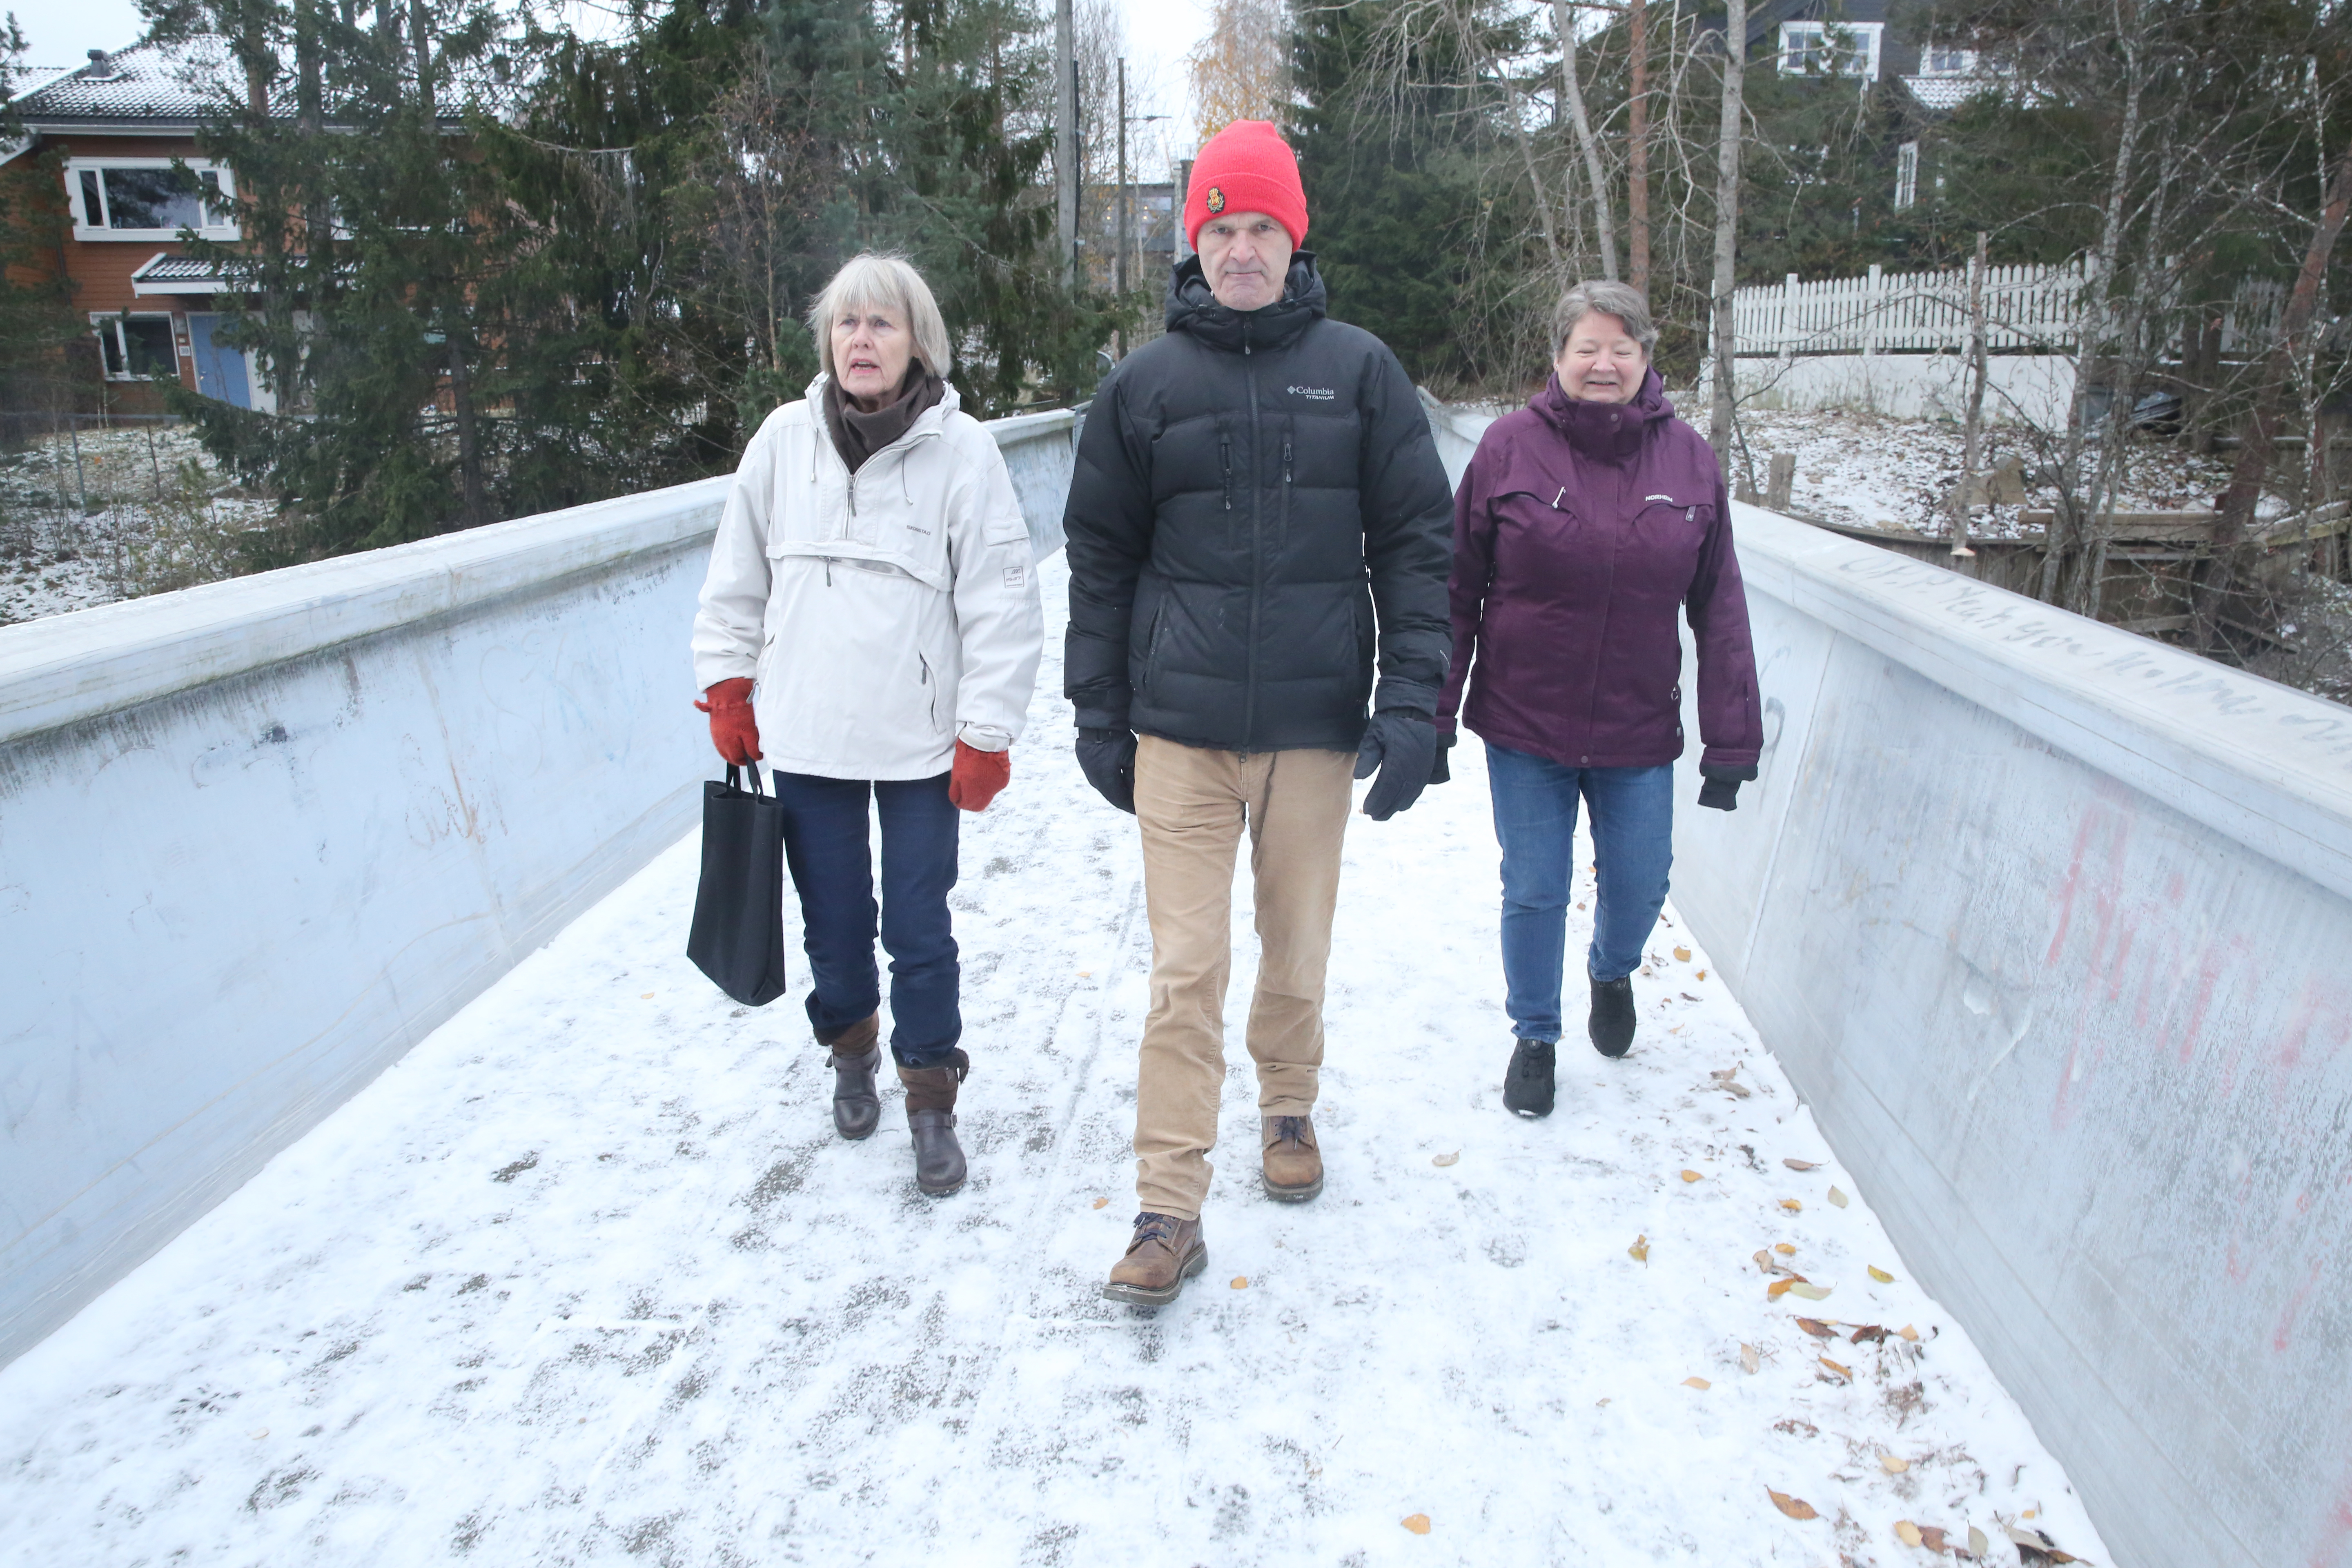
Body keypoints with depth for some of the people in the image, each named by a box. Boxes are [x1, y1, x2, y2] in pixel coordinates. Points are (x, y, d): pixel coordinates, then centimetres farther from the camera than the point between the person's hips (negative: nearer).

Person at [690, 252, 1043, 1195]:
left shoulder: (960, 449, -6)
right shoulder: (784, 439, 3)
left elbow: (1000, 604, -6)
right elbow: (736, 579, 13)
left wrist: (986, 734, -7)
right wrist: (728, 685, 12)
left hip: (921, 743, -2)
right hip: (806, 735, 3)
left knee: (918, 930, 3)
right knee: (833, 922, 14)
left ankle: (931, 1099, 23)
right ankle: (850, 1049, 42)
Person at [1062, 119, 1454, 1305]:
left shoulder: (1360, 372, 4)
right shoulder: (1143, 385, 6)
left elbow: (1416, 542, 3)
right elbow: (1100, 560, 9)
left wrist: (1414, 702, -6)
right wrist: (1097, 716, 7)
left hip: (1316, 727, 1)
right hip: (1180, 730, 0)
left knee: (1298, 954, 14)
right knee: (1185, 970, -2)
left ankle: (1289, 1107, 41)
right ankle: (1169, 1211, 9)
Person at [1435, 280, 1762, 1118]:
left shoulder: (1688, 458, -1)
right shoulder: (1510, 446, -6)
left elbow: (1719, 609, 1)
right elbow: (1457, 593, -4)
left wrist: (1732, 740, -1)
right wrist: (1433, 718, -5)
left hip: (1639, 731, 2)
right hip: (1524, 726, -1)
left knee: (1640, 884, 11)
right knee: (1534, 892, 7)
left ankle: (1612, 973, 46)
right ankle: (1534, 1036, 31)